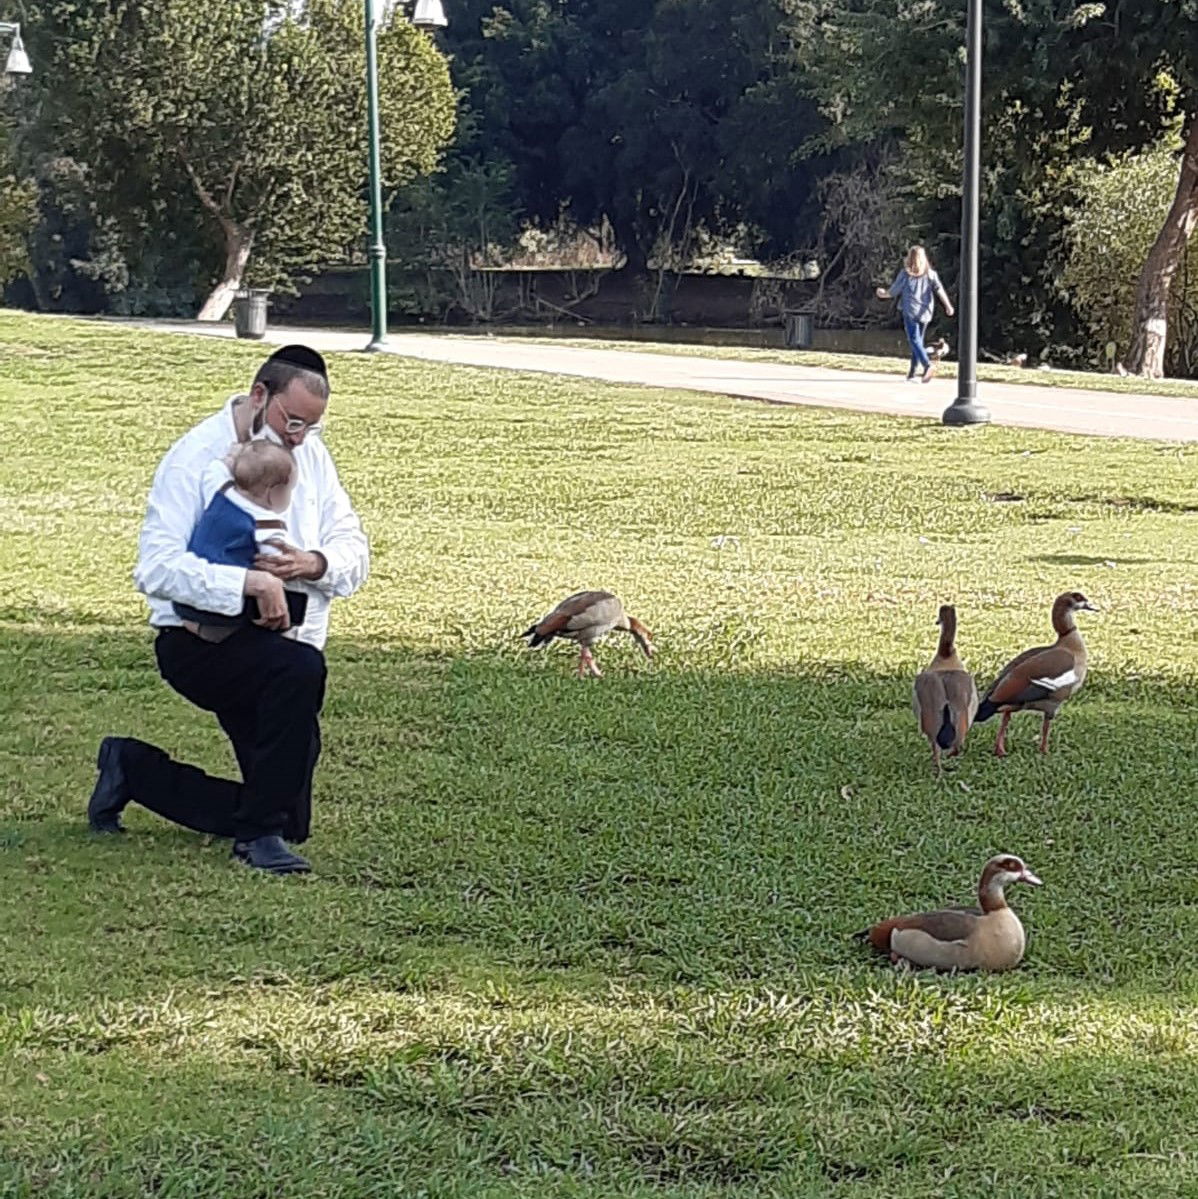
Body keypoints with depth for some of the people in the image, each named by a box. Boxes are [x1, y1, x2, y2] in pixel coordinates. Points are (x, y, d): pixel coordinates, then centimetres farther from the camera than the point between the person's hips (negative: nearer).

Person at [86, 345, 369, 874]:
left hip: (286, 640, 7)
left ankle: (132, 768, 23)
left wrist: (315, 565, -21)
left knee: (289, 819, 4)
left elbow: (354, 554, 2)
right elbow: (155, 568, -24)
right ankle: (261, 832, -24)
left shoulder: (311, 455, 7)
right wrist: (247, 582, -36)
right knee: (300, 668, -39)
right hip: (198, 642, -7)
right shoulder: (194, 458, -12)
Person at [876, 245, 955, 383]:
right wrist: (948, 305, -12)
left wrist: (884, 294, 25)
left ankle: (928, 365, -34)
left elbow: (894, 291, 5)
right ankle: (912, 373, 18)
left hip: (910, 311, -4)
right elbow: (939, 289, -5)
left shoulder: (905, 273, -1)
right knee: (918, 340, 15)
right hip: (925, 312, 4)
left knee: (915, 340, -11)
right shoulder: (930, 273, 7)